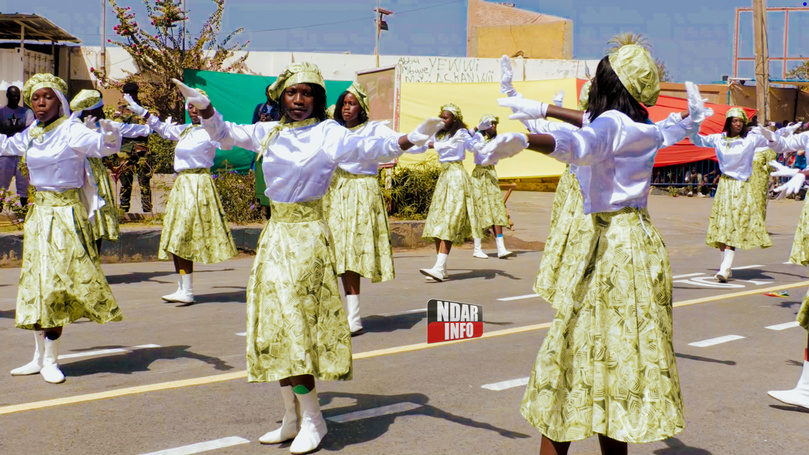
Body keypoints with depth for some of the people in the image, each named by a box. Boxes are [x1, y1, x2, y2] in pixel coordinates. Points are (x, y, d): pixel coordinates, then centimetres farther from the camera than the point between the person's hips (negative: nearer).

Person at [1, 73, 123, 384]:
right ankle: (40, 357, 19)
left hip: (66, 213, -7)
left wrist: (109, 134, -49)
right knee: (37, 284, 10)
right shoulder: (30, 135, 8)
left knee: (55, 282, -8)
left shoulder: (72, 131, -12)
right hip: (39, 213, 7)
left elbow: (104, 145, -28)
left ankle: (50, 359, 2)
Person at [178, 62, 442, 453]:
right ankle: (293, 417, 17)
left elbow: (371, 148, -16)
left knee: (294, 323, -9)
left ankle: (312, 420, 2)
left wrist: (410, 139, -33)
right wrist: (204, 108, 0)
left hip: (308, 235, -6)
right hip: (275, 232, 6)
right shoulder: (269, 133, 10)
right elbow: (224, 134, 18)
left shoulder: (327, 133, -5)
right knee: (274, 325, 6)